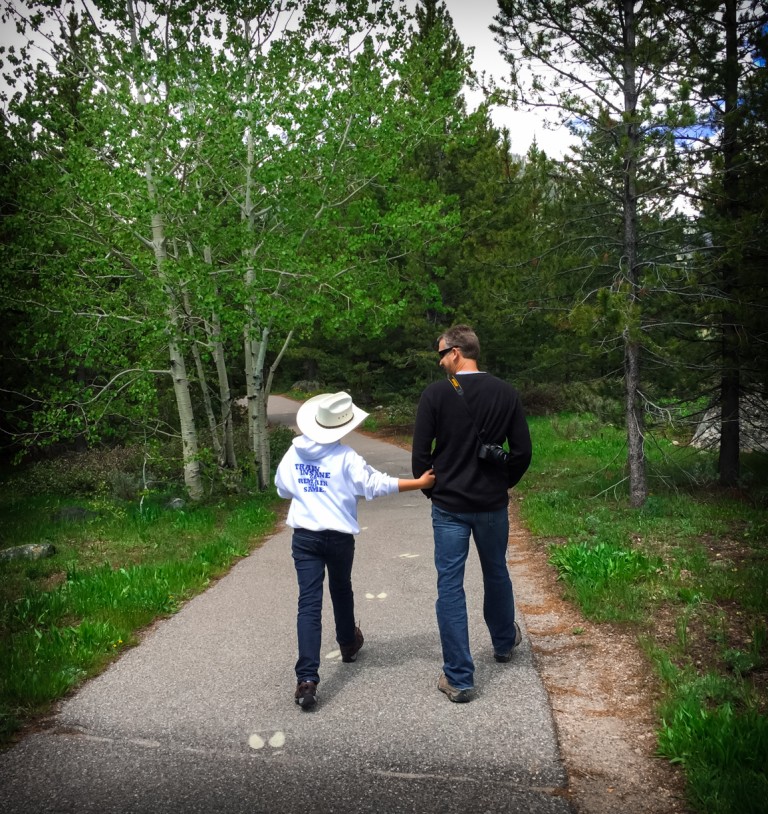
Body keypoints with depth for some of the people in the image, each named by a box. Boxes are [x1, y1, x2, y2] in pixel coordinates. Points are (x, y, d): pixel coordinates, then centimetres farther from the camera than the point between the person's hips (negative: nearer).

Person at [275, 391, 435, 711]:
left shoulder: (294, 453, 1)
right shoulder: (345, 457, -13)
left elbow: (282, 488, 14)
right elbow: (377, 483, -18)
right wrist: (419, 482, -16)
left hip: (304, 537, 2)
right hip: (339, 538, -2)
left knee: (309, 603, -4)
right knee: (341, 590, 23)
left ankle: (307, 678, -14)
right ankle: (348, 644, 47)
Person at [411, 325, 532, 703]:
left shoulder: (436, 393, -11)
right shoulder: (506, 394, -1)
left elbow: (420, 452, -9)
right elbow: (522, 451, 0)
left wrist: (430, 490, 6)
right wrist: (503, 484, 14)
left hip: (449, 506, -3)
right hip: (492, 504, 4)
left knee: (450, 586, 3)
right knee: (496, 573, 24)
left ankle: (458, 678, 7)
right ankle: (504, 642, 46)